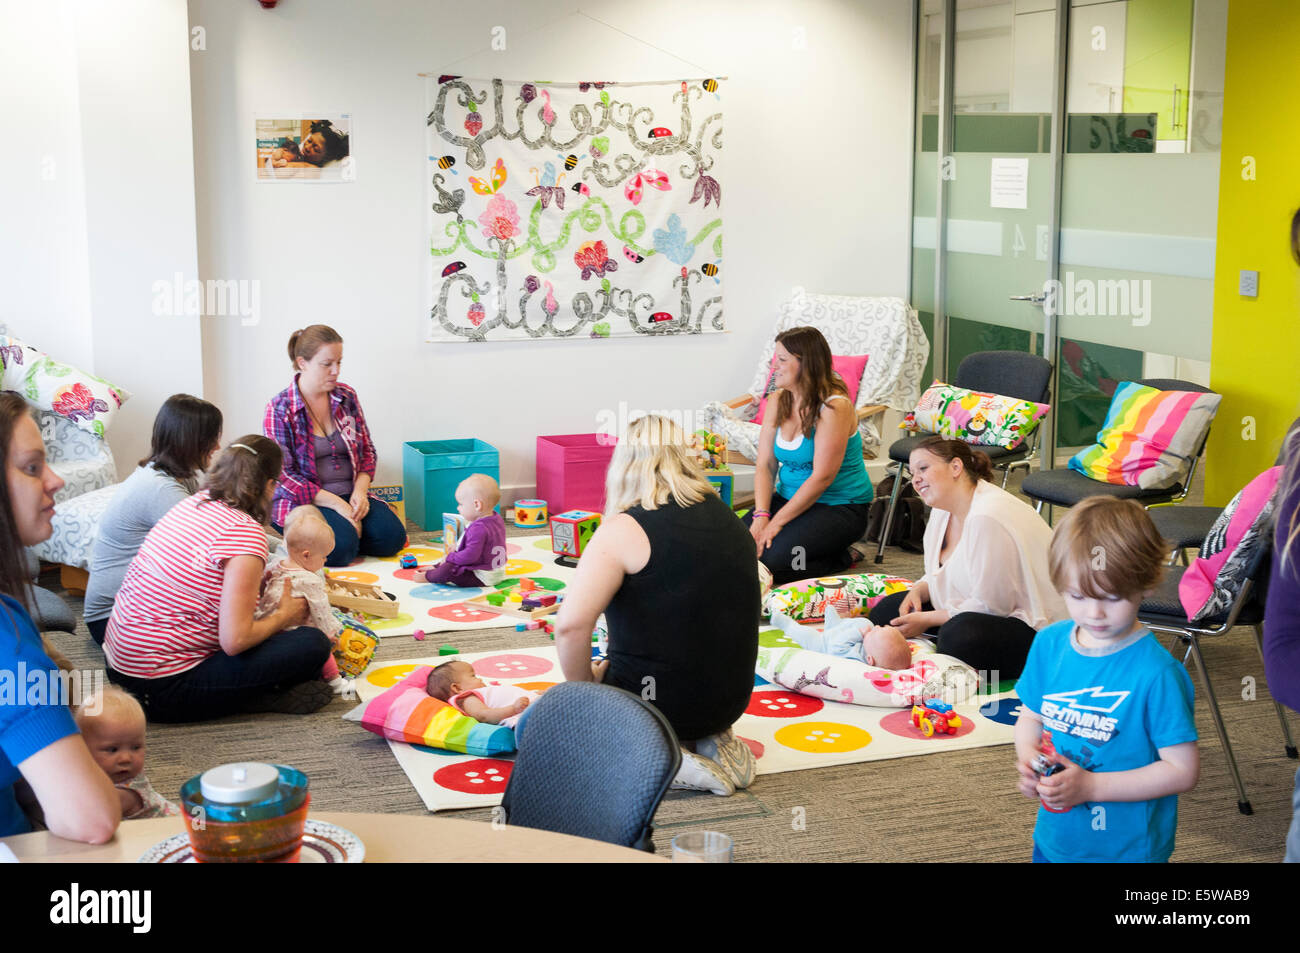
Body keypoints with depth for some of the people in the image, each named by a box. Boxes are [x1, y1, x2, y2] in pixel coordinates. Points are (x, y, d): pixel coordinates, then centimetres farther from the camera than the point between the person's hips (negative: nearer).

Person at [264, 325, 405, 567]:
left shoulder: (346, 396, 7)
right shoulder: (280, 410, -9)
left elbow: (367, 450, 13)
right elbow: (283, 476, -12)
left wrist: (360, 490, -7)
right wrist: (336, 504, -18)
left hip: (350, 495, 5)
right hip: (302, 501, -5)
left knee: (391, 537, -20)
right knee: (341, 546, -30)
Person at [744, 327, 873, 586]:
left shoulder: (834, 407, -18)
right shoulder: (778, 402, 4)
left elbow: (822, 477, -21)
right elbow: (765, 465, 2)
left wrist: (776, 523, -20)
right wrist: (761, 515, -14)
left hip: (839, 507, -7)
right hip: (790, 498, 7)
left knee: (771, 558, -27)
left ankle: (840, 558, 0)